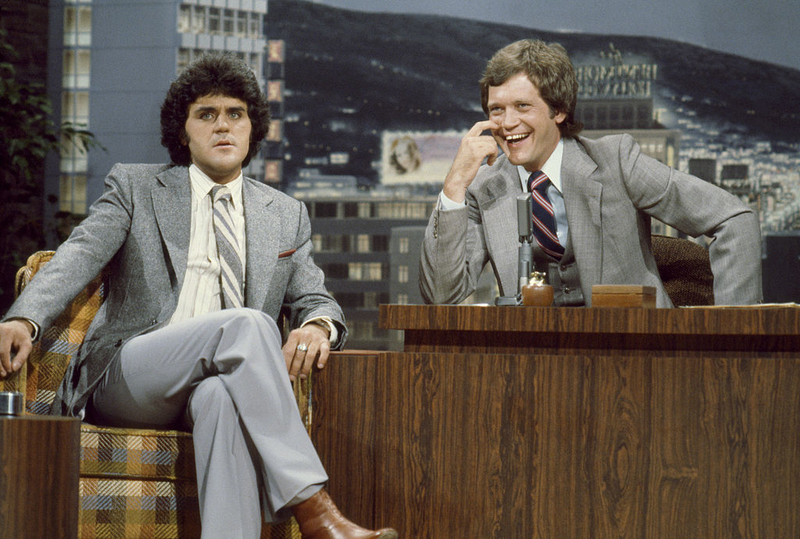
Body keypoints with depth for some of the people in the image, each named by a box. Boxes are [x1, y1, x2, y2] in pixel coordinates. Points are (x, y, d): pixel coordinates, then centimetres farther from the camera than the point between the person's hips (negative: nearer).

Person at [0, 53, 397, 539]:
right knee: (246, 324, -32)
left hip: (222, 383, 2)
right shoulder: (136, 188, 14)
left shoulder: (286, 215, 22)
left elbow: (315, 299, 19)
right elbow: (79, 257, 0)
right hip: (126, 380, -2)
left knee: (222, 396, -38)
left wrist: (318, 325, -9)